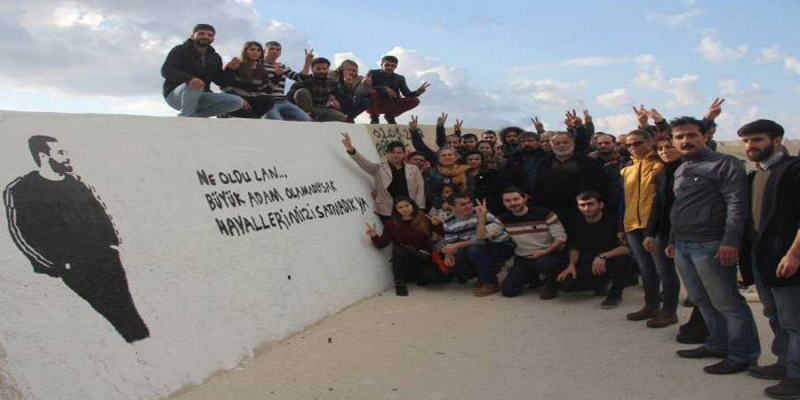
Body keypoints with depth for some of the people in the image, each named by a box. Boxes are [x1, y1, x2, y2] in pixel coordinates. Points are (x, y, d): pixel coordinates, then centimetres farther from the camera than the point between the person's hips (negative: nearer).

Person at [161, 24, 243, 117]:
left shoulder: (215, 57, 12)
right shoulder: (180, 50, -4)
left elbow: (221, 81, 7)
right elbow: (166, 70, -20)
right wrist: (189, 78, -39)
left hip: (199, 96, 6)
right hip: (175, 94, -6)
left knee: (237, 102, -12)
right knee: (195, 84, -39)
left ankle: (195, 115, -13)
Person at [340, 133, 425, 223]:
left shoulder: (413, 169, 11)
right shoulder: (379, 169, 7)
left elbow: (420, 189, 7)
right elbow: (364, 163, -7)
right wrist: (351, 150, -24)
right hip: (387, 212, -1)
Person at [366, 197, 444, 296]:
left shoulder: (424, 220, -1)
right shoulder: (392, 224, 1)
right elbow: (381, 244, 0)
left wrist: (437, 225, -20)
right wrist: (374, 236, -20)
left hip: (423, 257, 0)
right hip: (403, 259, 0)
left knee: (435, 278, -25)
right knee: (400, 250, -35)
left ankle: (420, 277, 12)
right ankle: (400, 282, -14)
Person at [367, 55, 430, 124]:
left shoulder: (400, 78, 2)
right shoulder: (373, 73, -6)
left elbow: (407, 94, -7)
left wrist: (417, 92, -29)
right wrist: (384, 89, -32)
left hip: (390, 106, 3)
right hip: (375, 106, -3)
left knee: (415, 100, -14)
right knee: (372, 92, -37)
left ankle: (390, 115, 3)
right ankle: (374, 117, -10)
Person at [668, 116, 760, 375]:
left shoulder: (724, 164, -8)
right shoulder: (680, 170, 17)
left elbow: (737, 204, -15)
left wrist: (730, 242, -22)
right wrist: (673, 240, 21)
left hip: (710, 245, -8)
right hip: (682, 245, 8)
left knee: (727, 302, -2)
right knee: (702, 301, 15)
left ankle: (743, 355, 8)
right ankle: (718, 344, 27)